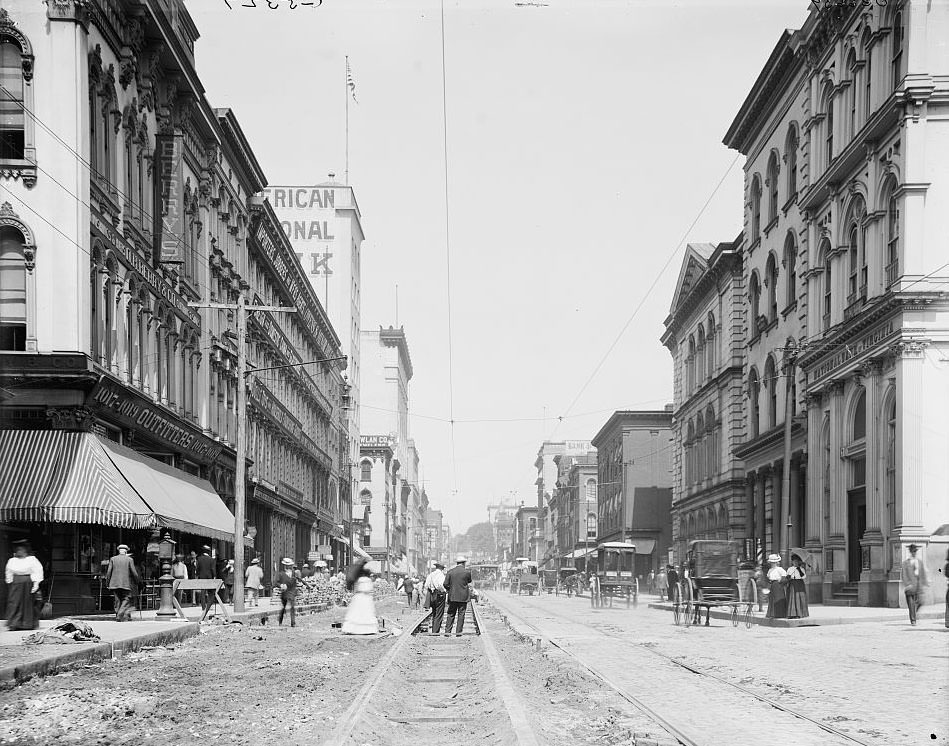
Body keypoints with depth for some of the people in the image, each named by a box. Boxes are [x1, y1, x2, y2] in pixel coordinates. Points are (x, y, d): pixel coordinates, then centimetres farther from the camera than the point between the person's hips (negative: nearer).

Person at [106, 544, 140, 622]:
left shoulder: (113, 559, 5)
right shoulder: (129, 559, 0)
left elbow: (109, 572, 3)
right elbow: (134, 572, -1)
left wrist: (107, 582, 10)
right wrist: (137, 581, 11)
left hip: (115, 583, 3)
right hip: (126, 584, -3)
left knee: (117, 601, 9)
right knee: (126, 601, 0)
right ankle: (120, 615, -15)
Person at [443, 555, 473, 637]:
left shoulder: (450, 571, -1)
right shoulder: (467, 572, -6)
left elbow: (445, 584, -4)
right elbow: (469, 581, 10)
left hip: (452, 596, 2)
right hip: (463, 597, -2)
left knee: (451, 615, 8)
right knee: (461, 615, 5)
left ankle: (447, 631, 2)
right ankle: (458, 632, 3)